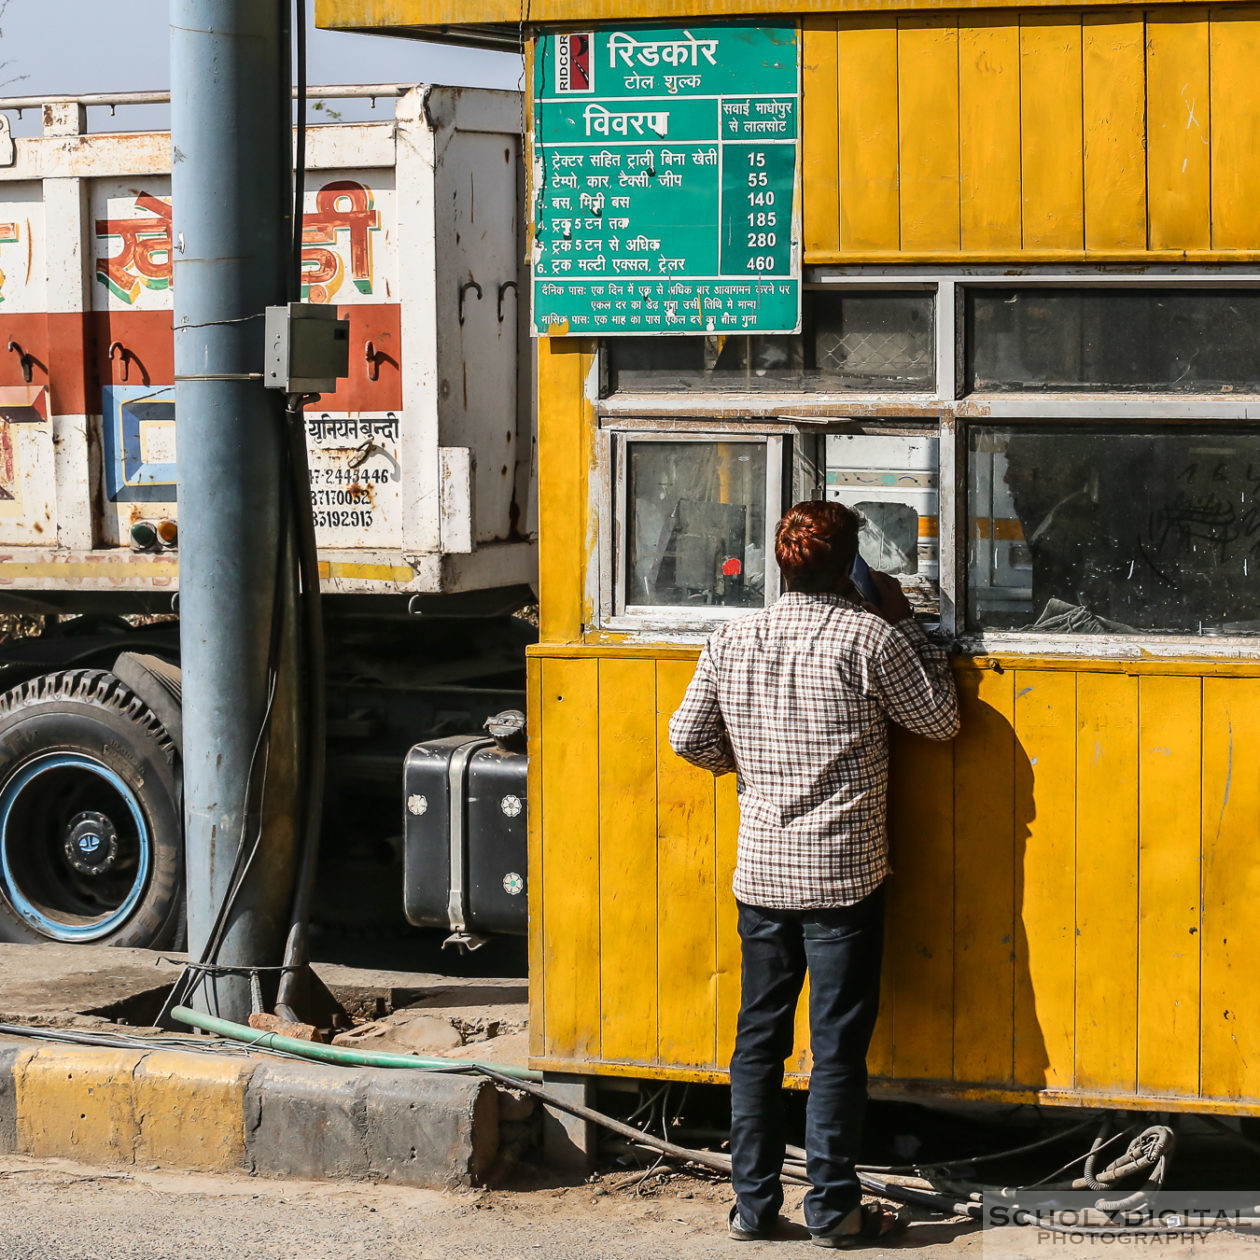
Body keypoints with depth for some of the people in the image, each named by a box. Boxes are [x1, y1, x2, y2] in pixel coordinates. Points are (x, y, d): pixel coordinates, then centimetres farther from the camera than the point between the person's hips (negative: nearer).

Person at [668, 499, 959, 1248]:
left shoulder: (733, 640, 2)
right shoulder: (870, 638, -10)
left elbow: (688, 738, 9)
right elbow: (942, 721, 0)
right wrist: (904, 625, 7)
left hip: (761, 872, 4)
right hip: (845, 874, -4)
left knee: (759, 1038, 11)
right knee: (839, 1045, 2)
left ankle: (754, 1203, 14)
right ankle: (834, 1208, 4)